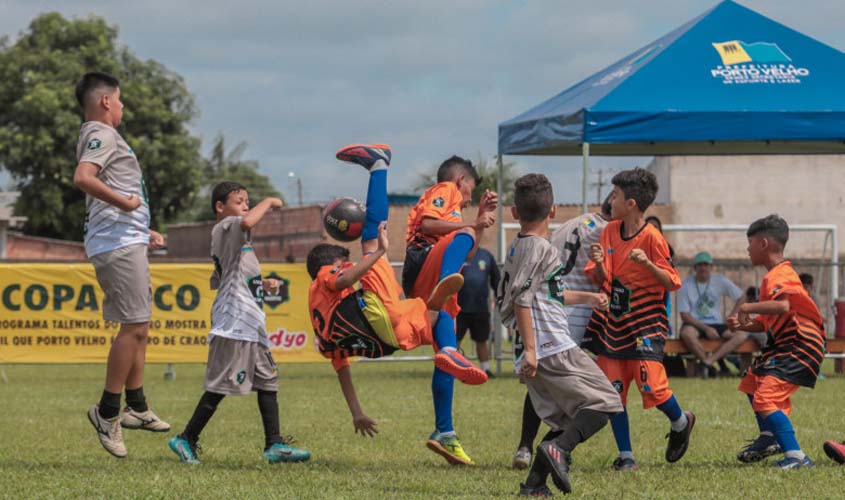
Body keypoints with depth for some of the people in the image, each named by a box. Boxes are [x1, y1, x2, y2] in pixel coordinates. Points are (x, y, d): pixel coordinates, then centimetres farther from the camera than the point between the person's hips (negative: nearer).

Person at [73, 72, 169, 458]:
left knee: (138, 326, 15)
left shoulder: (100, 136, 22)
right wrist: (124, 202, -23)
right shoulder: (102, 136, -10)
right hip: (119, 245, -11)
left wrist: (144, 232, 30)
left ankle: (136, 407, 21)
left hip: (127, 242, 11)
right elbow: (83, 178, -29)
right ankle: (108, 411, -8)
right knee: (134, 326, -12)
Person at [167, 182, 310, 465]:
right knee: (220, 384, -9)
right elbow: (247, 222, -31)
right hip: (234, 320, -11)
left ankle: (274, 444, 9)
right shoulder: (224, 227, -7)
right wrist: (269, 203, -13)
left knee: (267, 379, 8)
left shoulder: (235, 237, 24)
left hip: (251, 322, 11)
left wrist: (261, 285, 18)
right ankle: (187, 439, -3)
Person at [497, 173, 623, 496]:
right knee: (604, 403, -5)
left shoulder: (516, 248, 19)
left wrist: (586, 298, 36)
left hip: (538, 353, 9)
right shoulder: (540, 248, -9)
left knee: (566, 421, 12)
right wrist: (530, 348, -22)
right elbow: (522, 299, -19)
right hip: (555, 349, -9)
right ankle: (559, 448, -24)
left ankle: (534, 483, 1)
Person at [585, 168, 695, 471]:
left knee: (651, 386, -14)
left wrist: (647, 264, -28)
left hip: (645, 323, -6)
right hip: (614, 321, 6)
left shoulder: (651, 237, -14)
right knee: (612, 390, 1)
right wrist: (599, 264, -14)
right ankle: (625, 455, 9)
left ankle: (681, 423, 17)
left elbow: (672, 283, -13)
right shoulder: (610, 231, 5)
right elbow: (602, 280, 7)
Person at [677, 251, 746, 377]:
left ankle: (709, 361, -31)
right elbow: (684, 315, -8)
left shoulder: (720, 281, 4)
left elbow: (741, 297, 13)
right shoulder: (686, 285, -5)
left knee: (741, 335, -23)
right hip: (694, 324, -3)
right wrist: (706, 328, -17)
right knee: (687, 333, -39)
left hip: (717, 324, 3)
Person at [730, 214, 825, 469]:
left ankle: (795, 456, -25)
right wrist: (743, 324, 2)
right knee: (752, 382, 31)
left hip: (801, 347, -12)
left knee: (765, 400, -23)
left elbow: (782, 306, -39)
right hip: (784, 343, 12)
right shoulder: (772, 277, 16)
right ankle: (769, 439, 43)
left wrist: (748, 308, -29)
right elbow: (767, 323, 19)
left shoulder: (779, 277, -18)